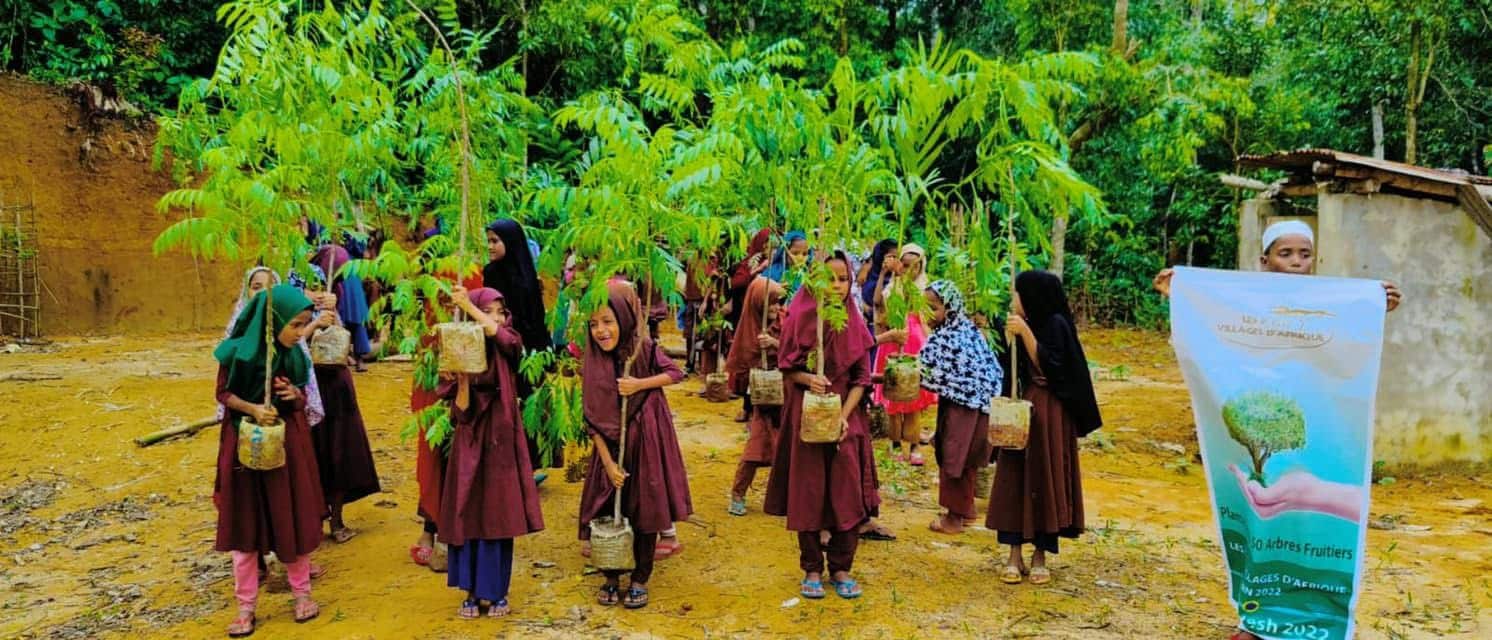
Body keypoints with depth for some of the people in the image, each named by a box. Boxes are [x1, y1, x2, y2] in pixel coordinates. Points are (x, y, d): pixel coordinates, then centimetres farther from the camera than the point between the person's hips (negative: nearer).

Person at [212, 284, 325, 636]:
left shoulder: (295, 354, -4)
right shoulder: (239, 351, -15)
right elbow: (224, 394, -4)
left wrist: (294, 395, -15)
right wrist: (253, 409, -20)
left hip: (288, 442, 3)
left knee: (292, 518, 9)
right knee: (245, 524, 6)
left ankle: (302, 592, 24)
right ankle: (246, 606, 17)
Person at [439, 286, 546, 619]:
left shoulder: (509, 349, -1)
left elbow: (498, 334, -27)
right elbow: (461, 411, -6)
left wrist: (467, 304, -28)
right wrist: (462, 377, -21)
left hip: (501, 442, -1)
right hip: (470, 445, 1)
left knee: (499, 518, 3)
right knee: (469, 517, 4)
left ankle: (497, 592, 16)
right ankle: (473, 592, 17)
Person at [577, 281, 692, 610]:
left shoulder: (645, 349, -9)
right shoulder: (592, 365, -6)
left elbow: (676, 373, 1)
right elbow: (592, 419, -6)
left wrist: (640, 384, -15)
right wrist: (608, 462, -12)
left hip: (646, 440, -1)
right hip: (611, 444, 2)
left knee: (645, 510, 4)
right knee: (608, 511, 4)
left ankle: (640, 580, 20)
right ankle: (611, 578, 23)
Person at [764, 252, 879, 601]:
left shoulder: (855, 324, 1)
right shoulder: (799, 320, -4)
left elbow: (861, 378, 1)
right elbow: (787, 370, 1)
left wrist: (844, 415, -12)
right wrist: (807, 379, -20)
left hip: (846, 416, 2)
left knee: (846, 491, 1)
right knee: (809, 492, 4)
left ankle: (841, 568, 15)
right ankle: (812, 569, 17)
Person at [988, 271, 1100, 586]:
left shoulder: (1056, 324, -8)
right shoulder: (1026, 324, 10)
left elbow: (1047, 367, -18)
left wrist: (1025, 332, -22)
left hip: (1049, 413, -6)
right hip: (1021, 408, 6)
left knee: (1044, 480, 0)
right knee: (1015, 480, 3)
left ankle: (1040, 557, 11)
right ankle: (1015, 556, 8)